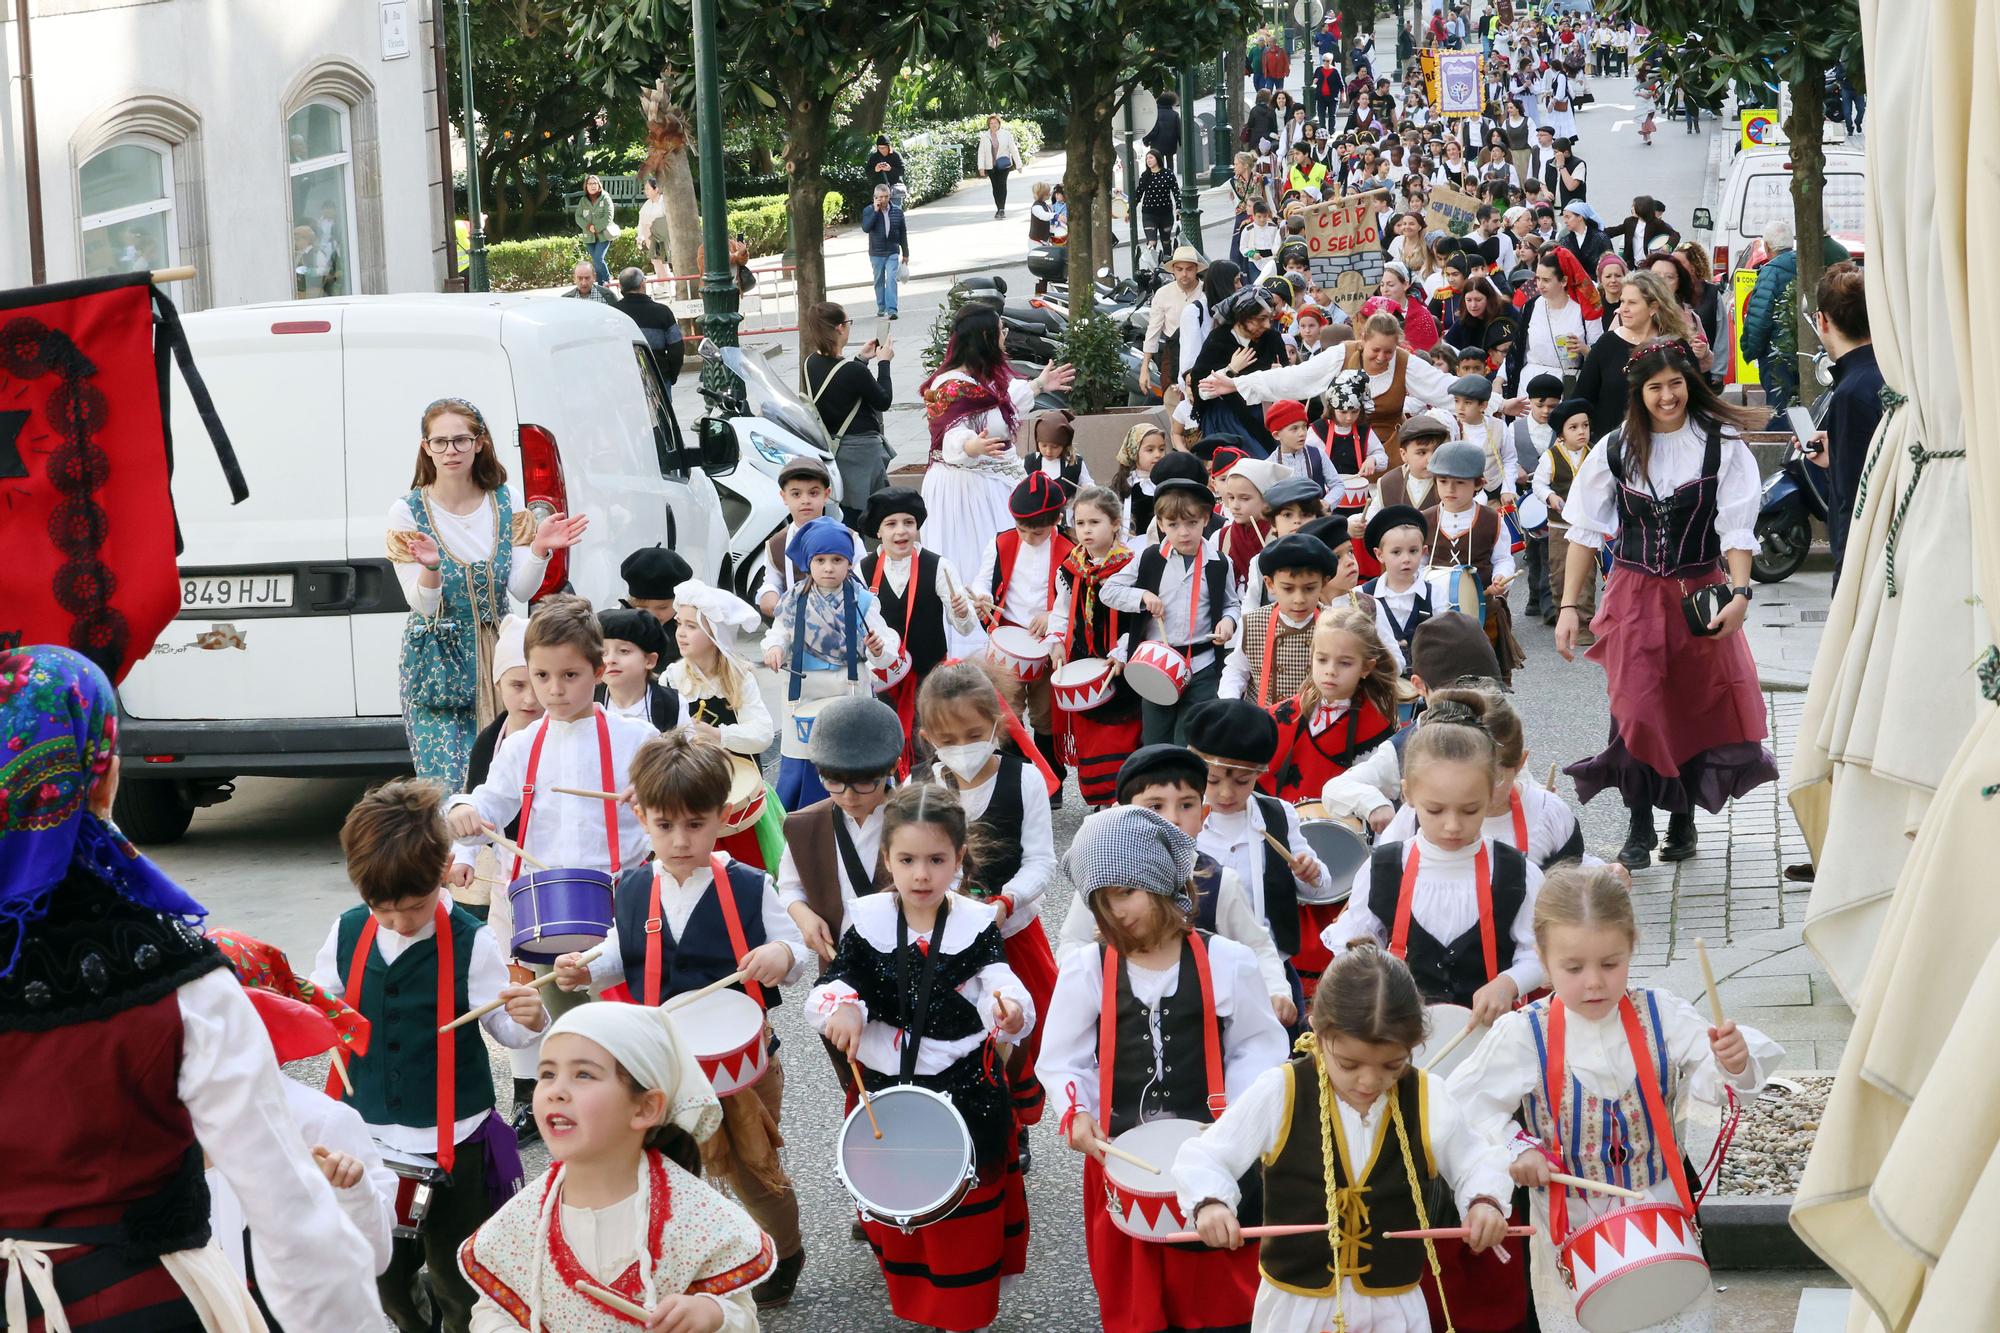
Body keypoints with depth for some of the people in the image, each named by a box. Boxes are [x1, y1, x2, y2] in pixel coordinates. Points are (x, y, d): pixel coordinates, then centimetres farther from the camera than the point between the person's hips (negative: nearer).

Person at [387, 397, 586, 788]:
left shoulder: (507, 501, 3)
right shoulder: (407, 512, -5)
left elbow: (521, 591, -1)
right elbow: (423, 605, -9)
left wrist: (539, 550, -19)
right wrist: (430, 567, -30)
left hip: (497, 656, 3)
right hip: (437, 664, -3)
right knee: (445, 783, -10)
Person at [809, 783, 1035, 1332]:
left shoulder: (977, 924, -11)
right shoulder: (866, 921, -8)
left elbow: (998, 984, -22)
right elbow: (834, 986, -5)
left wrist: (1009, 1010, -46)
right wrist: (840, 1007, -28)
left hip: (966, 1088, -2)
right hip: (885, 1085, 2)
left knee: (966, 1206, 11)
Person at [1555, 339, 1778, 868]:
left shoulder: (1722, 446, -4)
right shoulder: (1615, 450, 1)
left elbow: (1737, 528, -8)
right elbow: (1585, 531, 4)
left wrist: (1740, 593, -22)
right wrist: (1568, 607, -2)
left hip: (1699, 596, 0)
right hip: (1634, 595, 0)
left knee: (1697, 707, 8)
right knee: (1635, 709, -10)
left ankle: (1683, 819, 25)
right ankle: (1639, 827, 3)